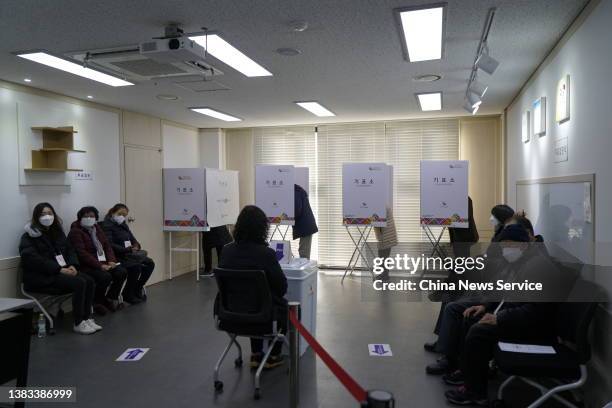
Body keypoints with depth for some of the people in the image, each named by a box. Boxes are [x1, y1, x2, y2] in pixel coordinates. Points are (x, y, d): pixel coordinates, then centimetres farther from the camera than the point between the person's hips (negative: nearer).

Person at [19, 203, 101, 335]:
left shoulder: (57, 232, 17)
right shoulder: (29, 237, -5)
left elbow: (70, 250, 15)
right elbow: (33, 259, -17)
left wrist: (73, 265, -7)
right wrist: (59, 269, -23)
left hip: (64, 270, 7)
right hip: (42, 276, -7)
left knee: (90, 281, -18)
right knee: (79, 283, -28)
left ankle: (87, 318, -11)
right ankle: (78, 323, -18)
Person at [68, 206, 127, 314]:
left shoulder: (97, 228, 15)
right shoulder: (75, 232, -7)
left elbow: (107, 246, 13)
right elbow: (82, 253, -18)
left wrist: (111, 261, -6)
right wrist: (99, 266, -24)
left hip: (103, 262, 7)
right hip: (86, 265, -7)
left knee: (122, 272, -16)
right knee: (105, 276, -31)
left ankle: (110, 299, 4)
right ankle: (96, 303, -5)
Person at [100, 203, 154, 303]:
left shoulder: (123, 225, 17)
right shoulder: (107, 226, -9)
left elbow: (132, 238, 19)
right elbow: (110, 245, -19)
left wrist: (136, 245, -6)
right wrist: (128, 249, -23)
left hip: (128, 254, 9)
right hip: (117, 256, -8)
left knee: (150, 263, -6)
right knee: (136, 267, -29)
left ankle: (137, 289, 11)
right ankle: (128, 294, -8)